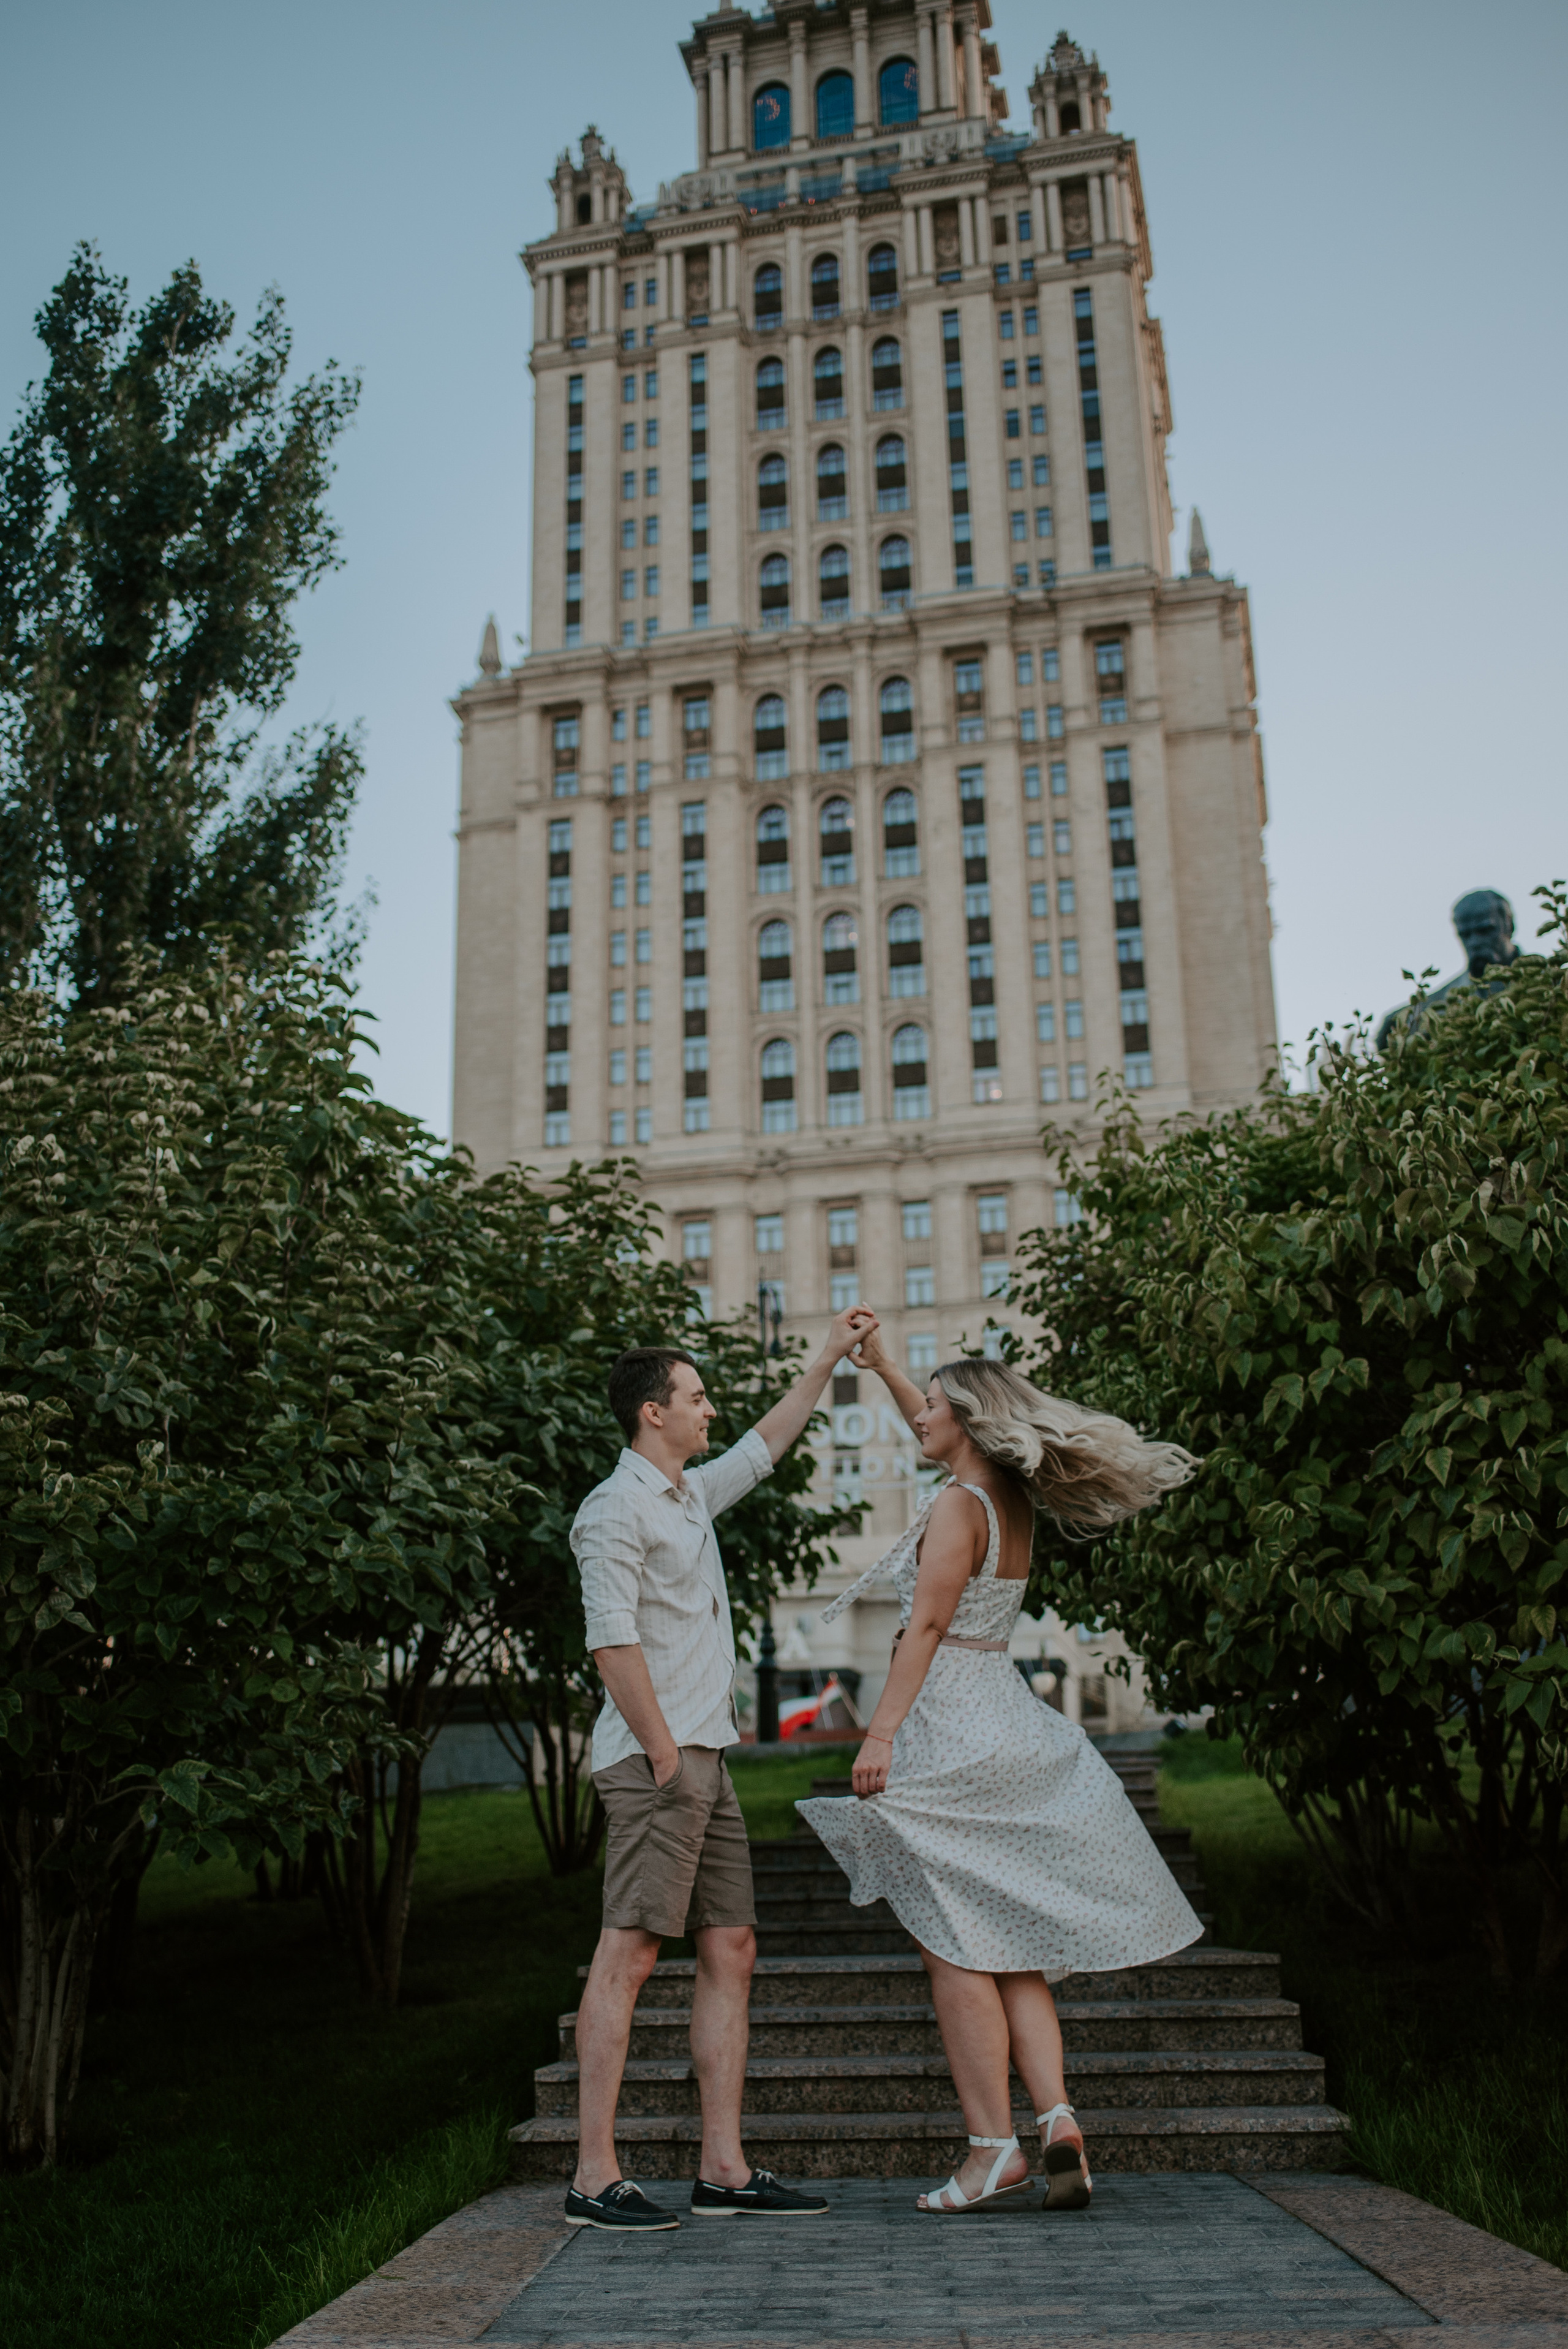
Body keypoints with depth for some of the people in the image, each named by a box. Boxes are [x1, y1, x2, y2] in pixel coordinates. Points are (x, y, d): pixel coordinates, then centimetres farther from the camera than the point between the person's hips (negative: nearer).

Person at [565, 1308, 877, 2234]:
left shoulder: (690, 1497, 18)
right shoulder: (615, 1510, -9)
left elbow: (763, 1447, 34)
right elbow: (614, 1644, -17)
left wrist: (831, 1357, 36)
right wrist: (665, 1757, -18)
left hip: (705, 1760, 10)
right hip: (657, 1760, -10)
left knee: (731, 1951, 7)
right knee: (628, 1956, -8)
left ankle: (725, 2170, 11)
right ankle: (596, 2176, -3)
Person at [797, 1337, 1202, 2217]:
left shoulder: (957, 1507, -12)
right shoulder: (1013, 1503, 12)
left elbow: (927, 1627, -19)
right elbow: (941, 1429, 29)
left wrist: (882, 1732, -20)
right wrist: (880, 1361, 34)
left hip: (950, 1731, -9)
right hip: (1008, 1730, 9)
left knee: (957, 1950, -3)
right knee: (1011, 1952, 11)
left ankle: (996, 2146, -1)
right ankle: (1056, 2114, 0)